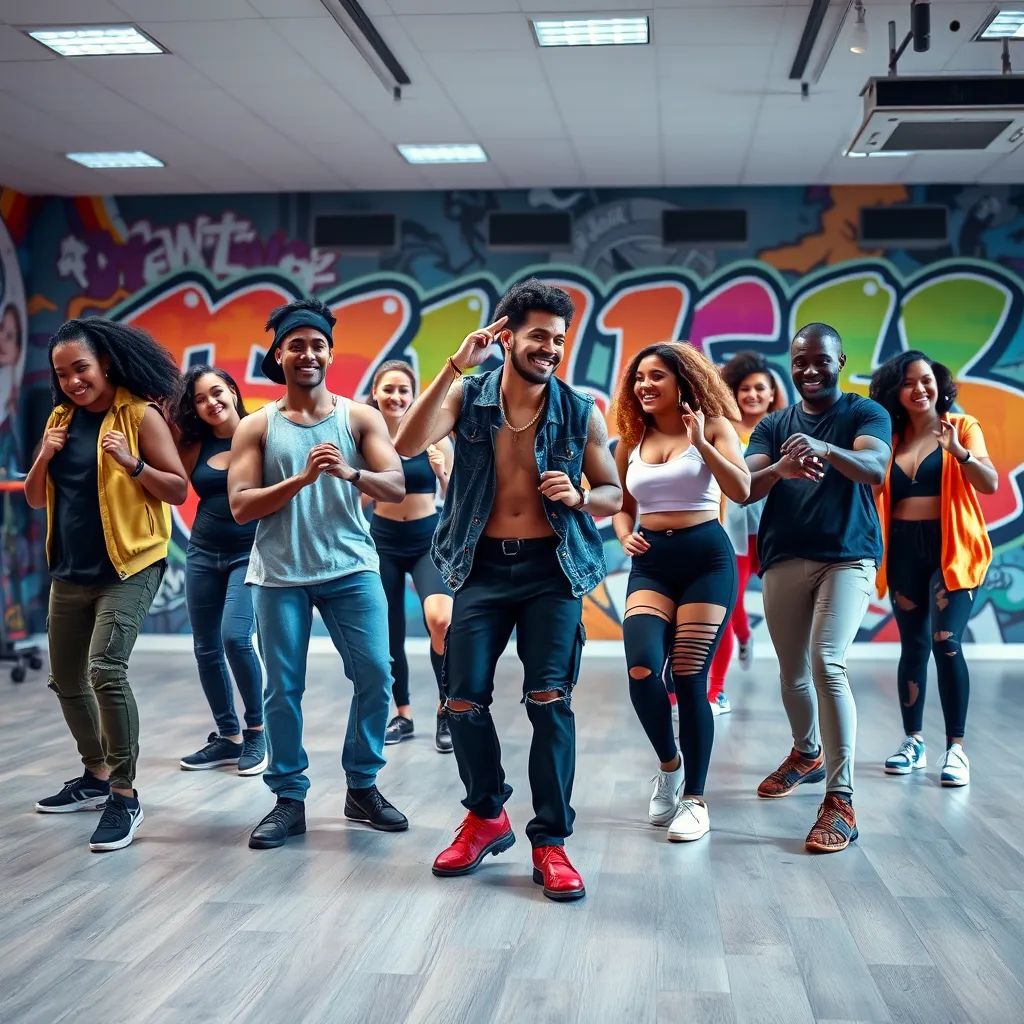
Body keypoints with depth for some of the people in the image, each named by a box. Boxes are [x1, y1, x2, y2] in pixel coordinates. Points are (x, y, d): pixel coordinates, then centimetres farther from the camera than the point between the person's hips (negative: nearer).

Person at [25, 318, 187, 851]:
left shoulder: (140, 415, -8)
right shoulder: (60, 418, 10)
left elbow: (178, 491, -8)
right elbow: (34, 498, 13)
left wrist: (130, 463, -22)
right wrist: (44, 457, -5)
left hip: (128, 567, -7)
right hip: (70, 572, 7)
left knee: (106, 670, -23)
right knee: (66, 680, 16)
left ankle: (125, 795, -12)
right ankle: (97, 775, 34)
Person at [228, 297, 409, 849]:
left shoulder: (359, 417, 4)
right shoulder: (256, 426, 3)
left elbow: (396, 486, -5)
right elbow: (240, 507, -5)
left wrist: (350, 473, -25)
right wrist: (302, 478, -18)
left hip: (351, 568, 1)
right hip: (280, 576, 0)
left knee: (375, 675, -2)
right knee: (283, 689, 2)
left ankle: (363, 788, 16)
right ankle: (289, 799, 16)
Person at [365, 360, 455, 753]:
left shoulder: (435, 438, -8)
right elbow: (358, 502, 0)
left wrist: (444, 474, -21)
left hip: (430, 539, -2)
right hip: (383, 541, 2)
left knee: (440, 621, -24)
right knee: (390, 634, 10)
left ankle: (447, 709, -4)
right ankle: (403, 715, 29)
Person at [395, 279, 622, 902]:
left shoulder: (581, 412, 0)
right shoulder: (468, 396, -1)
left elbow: (614, 494, 7)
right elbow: (407, 446, -18)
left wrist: (580, 497, -17)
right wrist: (455, 366, -22)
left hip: (553, 568, -1)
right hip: (483, 566, 1)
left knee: (549, 700, -7)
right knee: (464, 700, 3)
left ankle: (551, 840, 6)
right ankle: (487, 817, 26)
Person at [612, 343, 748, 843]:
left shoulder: (713, 426, 0)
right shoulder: (631, 440, 10)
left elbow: (742, 491, -13)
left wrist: (701, 444, -22)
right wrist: (625, 535, -3)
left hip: (707, 558, -3)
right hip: (650, 563, 3)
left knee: (689, 677, -5)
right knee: (641, 670, -16)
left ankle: (695, 799, 10)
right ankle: (669, 763, 13)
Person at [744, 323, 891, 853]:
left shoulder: (866, 414, 3)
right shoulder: (773, 426, 12)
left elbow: (875, 469, -16)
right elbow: (745, 488, -2)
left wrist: (825, 450, -38)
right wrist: (780, 469, -26)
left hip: (848, 556, -4)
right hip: (784, 561, 4)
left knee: (827, 663, -20)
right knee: (792, 670, 13)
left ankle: (840, 800, -16)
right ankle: (807, 754, 41)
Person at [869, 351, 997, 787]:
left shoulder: (961, 426, 0)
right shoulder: (891, 438, 9)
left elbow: (990, 483, -11)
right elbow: (872, 493, 4)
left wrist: (959, 452, -28)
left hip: (950, 549, -3)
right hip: (904, 551, 4)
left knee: (946, 643, -13)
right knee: (913, 646, 8)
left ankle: (956, 747, -5)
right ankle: (913, 741, 18)